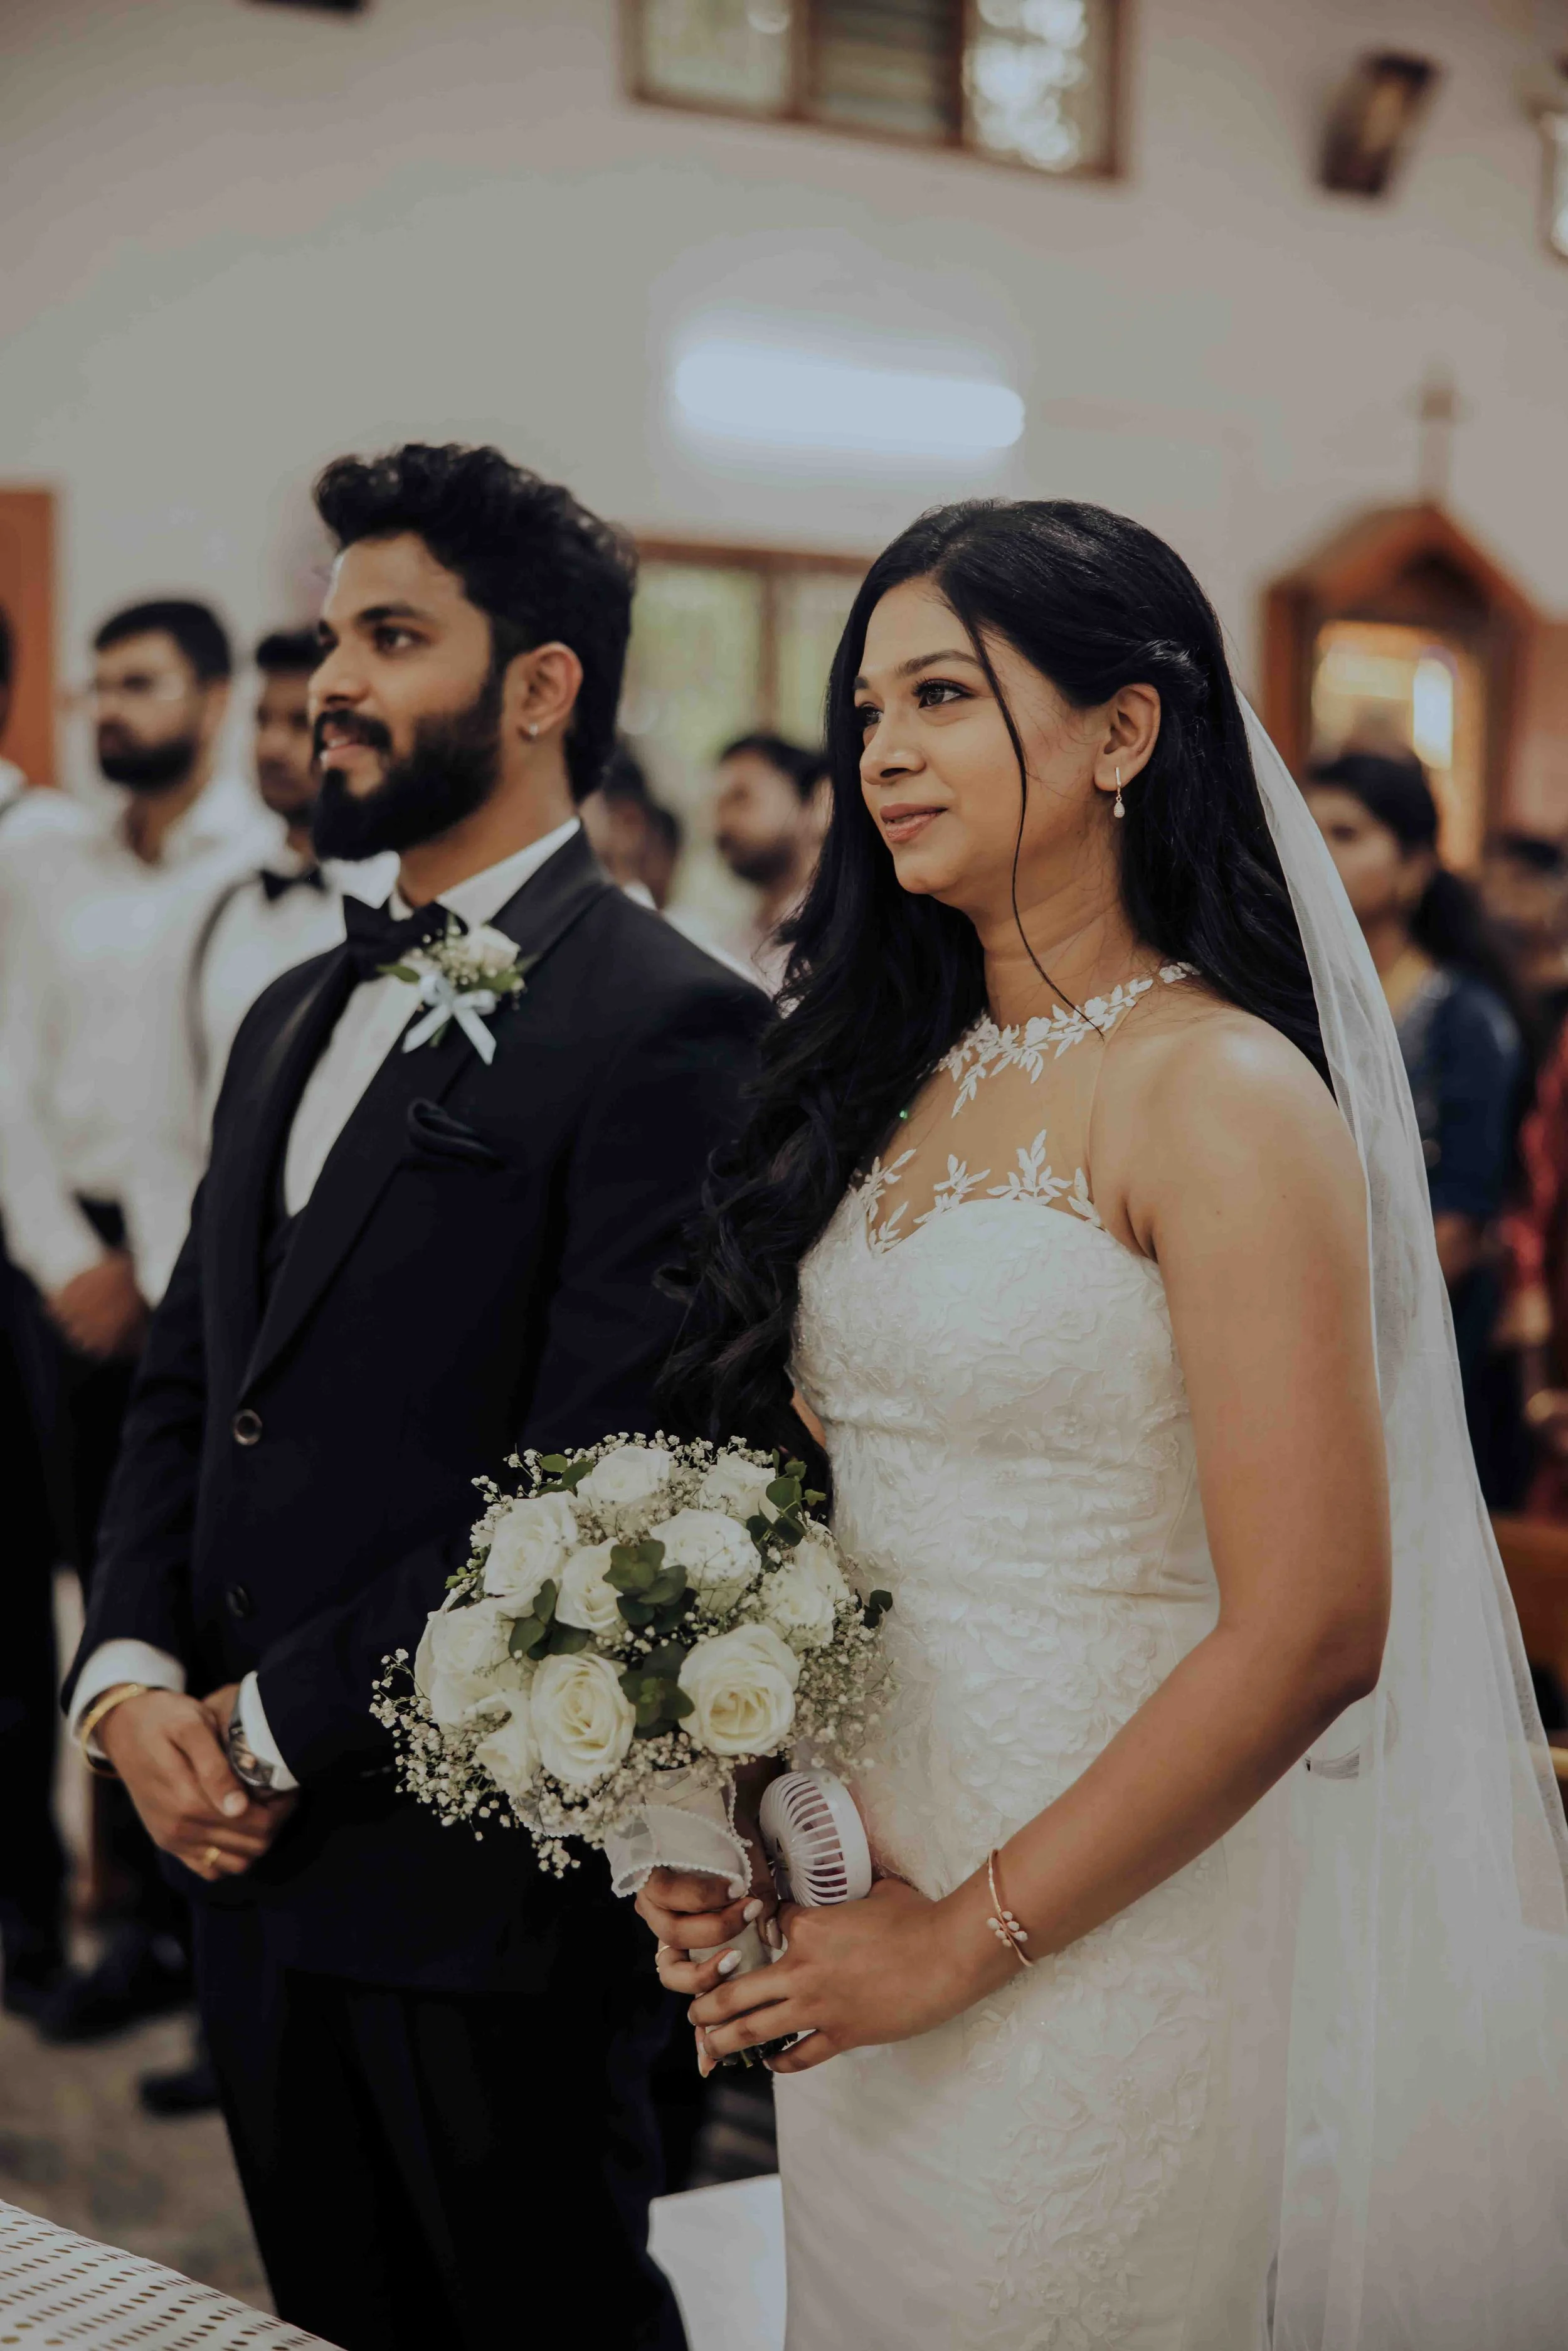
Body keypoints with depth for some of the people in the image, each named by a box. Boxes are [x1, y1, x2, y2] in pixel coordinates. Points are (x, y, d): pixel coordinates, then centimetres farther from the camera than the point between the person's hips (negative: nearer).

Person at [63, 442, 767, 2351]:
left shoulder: (666, 1026, -14)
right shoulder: (292, 1020, 15)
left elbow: (596, 1471, -20)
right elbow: (184, 1387, 14)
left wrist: (278, 1721, -15)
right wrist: (129, 1681, -3)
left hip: (486, 1892, -7)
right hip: (253, 1854, 8)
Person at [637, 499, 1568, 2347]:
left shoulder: (1214, 1093, -15)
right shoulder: (899, 1084, 7)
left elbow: (1311, 1629, -21)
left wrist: (964, 1935, -16)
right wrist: (727, 1824, -3)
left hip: (1105, 1950, -7)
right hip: (851, 1886, 7)